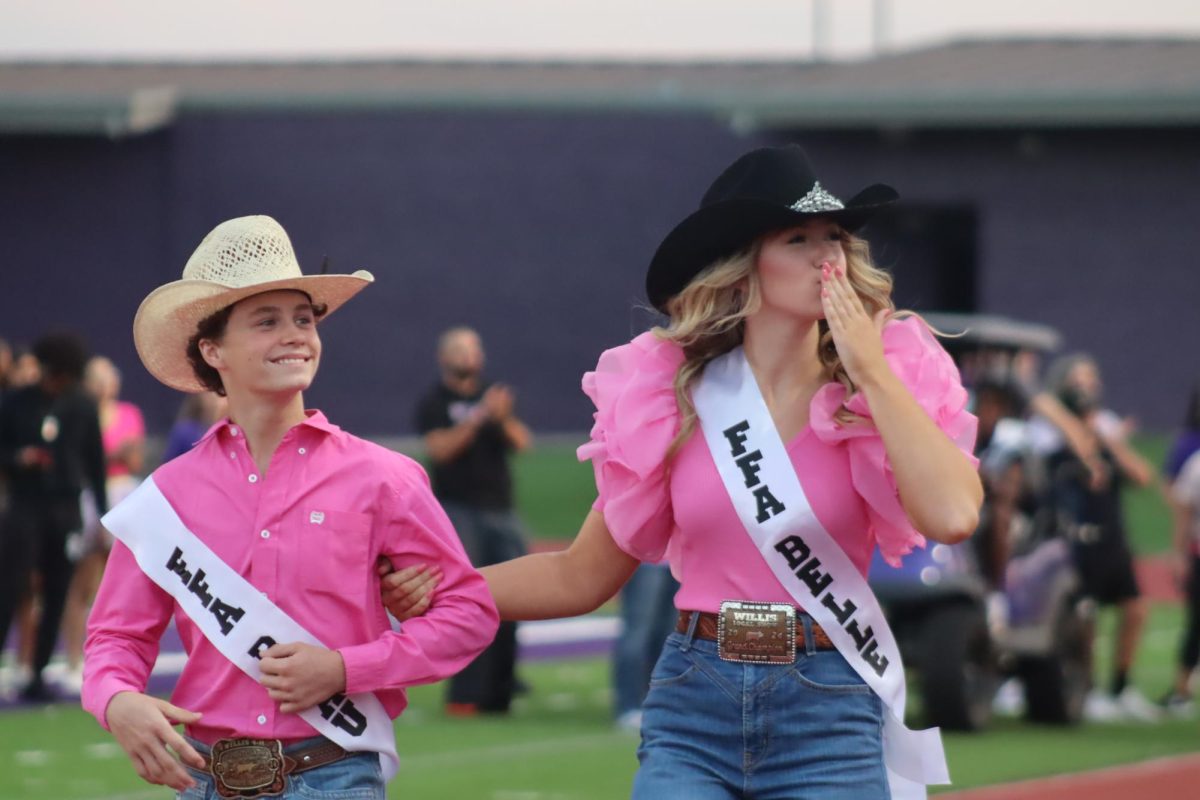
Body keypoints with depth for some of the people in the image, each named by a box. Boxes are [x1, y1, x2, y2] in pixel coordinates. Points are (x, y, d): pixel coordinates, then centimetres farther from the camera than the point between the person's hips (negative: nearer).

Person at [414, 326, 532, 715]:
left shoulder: (493, 395, 14)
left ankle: (497, 693, 10)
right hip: (458, 510, -6)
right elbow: (439, 448, -15)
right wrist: (478, 418, -23)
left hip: (500, 511, 6)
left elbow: (521, 443, 5)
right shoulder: (434, 402, 0)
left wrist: (504, 418, -15)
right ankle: (464, 694, -16)